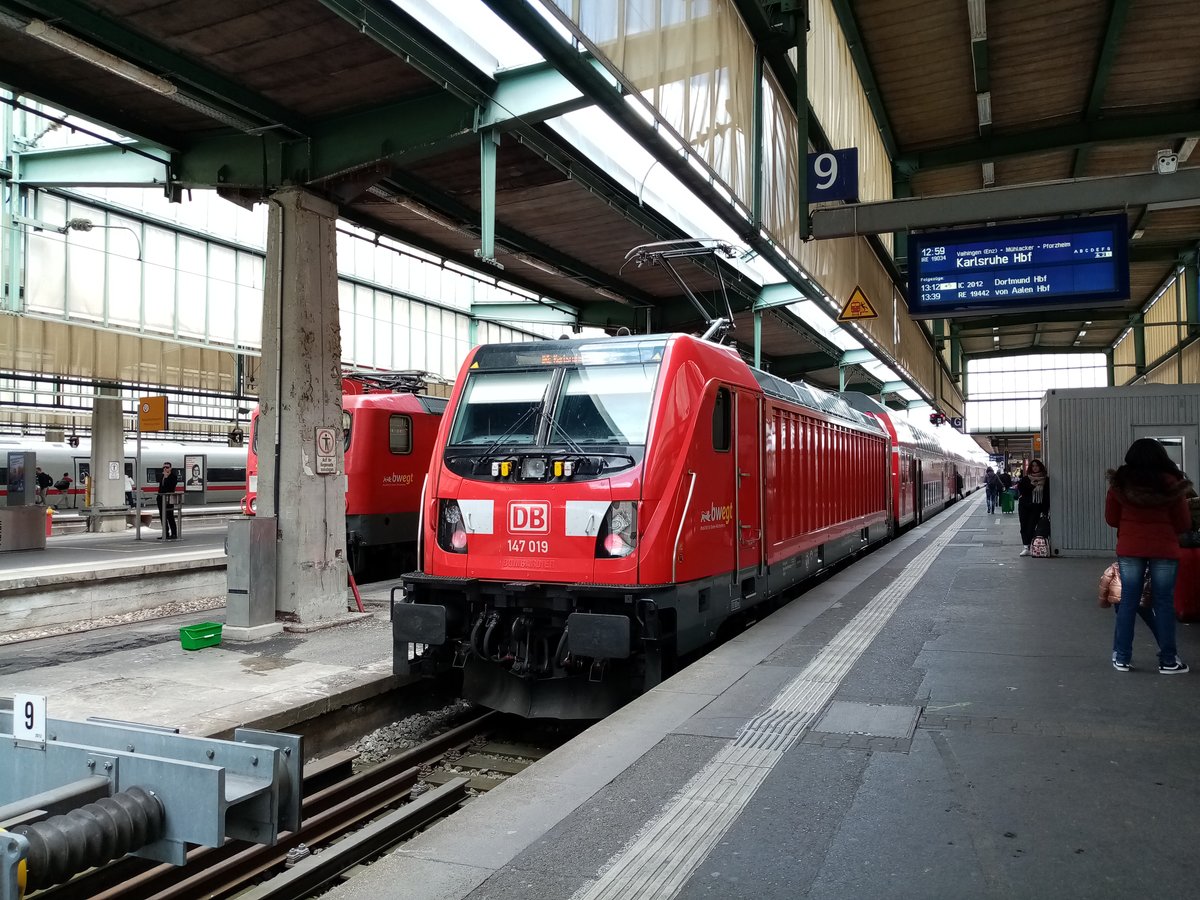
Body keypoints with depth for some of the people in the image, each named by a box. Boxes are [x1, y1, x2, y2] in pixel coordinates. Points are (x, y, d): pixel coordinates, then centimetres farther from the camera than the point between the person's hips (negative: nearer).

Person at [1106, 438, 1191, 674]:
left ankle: (1122, 657, 11)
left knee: (1127, 601, 8)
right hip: (1164, 550, -1)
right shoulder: (1171, 483, -7)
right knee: (1164, 603, 7)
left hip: (1129, 549, 1)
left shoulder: (1120, 482, -3)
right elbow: (1184, 524, 1)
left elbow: (1111, 519, 5)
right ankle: (1168, 660, 13)